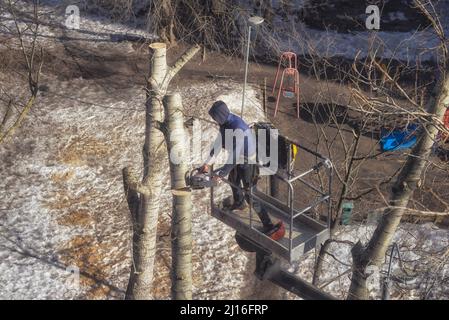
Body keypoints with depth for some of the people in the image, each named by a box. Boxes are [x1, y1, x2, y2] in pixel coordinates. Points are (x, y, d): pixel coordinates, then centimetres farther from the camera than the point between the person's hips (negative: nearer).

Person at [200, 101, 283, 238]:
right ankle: (239, 203, 61)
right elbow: (218, 143, 4)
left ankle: (268, 225, -2)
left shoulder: (238, 129, -36)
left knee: (250, 195, -9)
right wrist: (208, 163, 6)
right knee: (233, 180, 32)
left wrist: (221, 173, -27)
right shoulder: (226, 123, -7)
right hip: (239, 159, 9)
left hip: (248, 162, -9)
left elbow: (234, 156, -34)